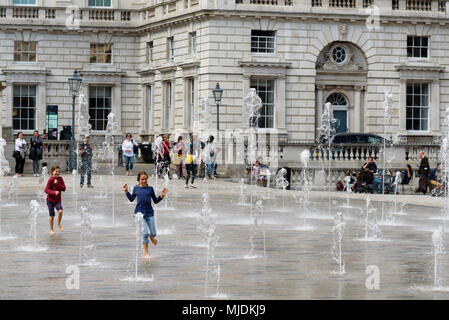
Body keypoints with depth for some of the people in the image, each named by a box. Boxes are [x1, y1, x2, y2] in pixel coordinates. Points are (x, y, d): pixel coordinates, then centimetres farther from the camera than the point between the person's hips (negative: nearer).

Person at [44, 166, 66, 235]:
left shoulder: (60, 179, 0)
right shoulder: (50, 180, -12)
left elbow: (63, 188, -7)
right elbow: (46, 190, -17)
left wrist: (57, 184, -20)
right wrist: (54, 192, -32)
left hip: (58, 200, 2)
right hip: (50, 200, -2)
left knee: (60, 211, -21)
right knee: (52, 215, 3)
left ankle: (59, 224, 3)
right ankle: (51, 229, 21)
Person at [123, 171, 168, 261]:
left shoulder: (150, 189, 2)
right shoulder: (136, 188, 3)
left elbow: (155, 201, 7)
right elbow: (131, 199, 16)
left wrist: (162, 196, -7)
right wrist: (126, 191, 7)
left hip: (149, 213, 1)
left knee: (153, 233, 4)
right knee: (145, 233, -9)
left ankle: (151, 237, 45)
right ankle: (146, 253, 4)